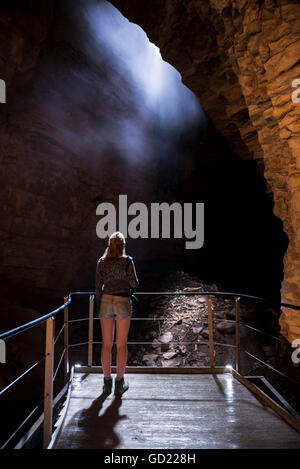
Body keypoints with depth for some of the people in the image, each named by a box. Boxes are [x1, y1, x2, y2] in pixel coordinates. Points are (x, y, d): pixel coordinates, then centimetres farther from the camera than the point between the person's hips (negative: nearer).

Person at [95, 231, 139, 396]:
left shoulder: (101, 262, 2)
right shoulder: (127, 261, -8)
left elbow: (98, 286, 4)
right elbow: (134, 283, -7)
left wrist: (99, 307, 12)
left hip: (106, 301, 3)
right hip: (123, 302, -3)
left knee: (106, 344, 10)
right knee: (121, 344, 7)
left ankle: (107, 382, 18)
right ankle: (120, 383, 14)